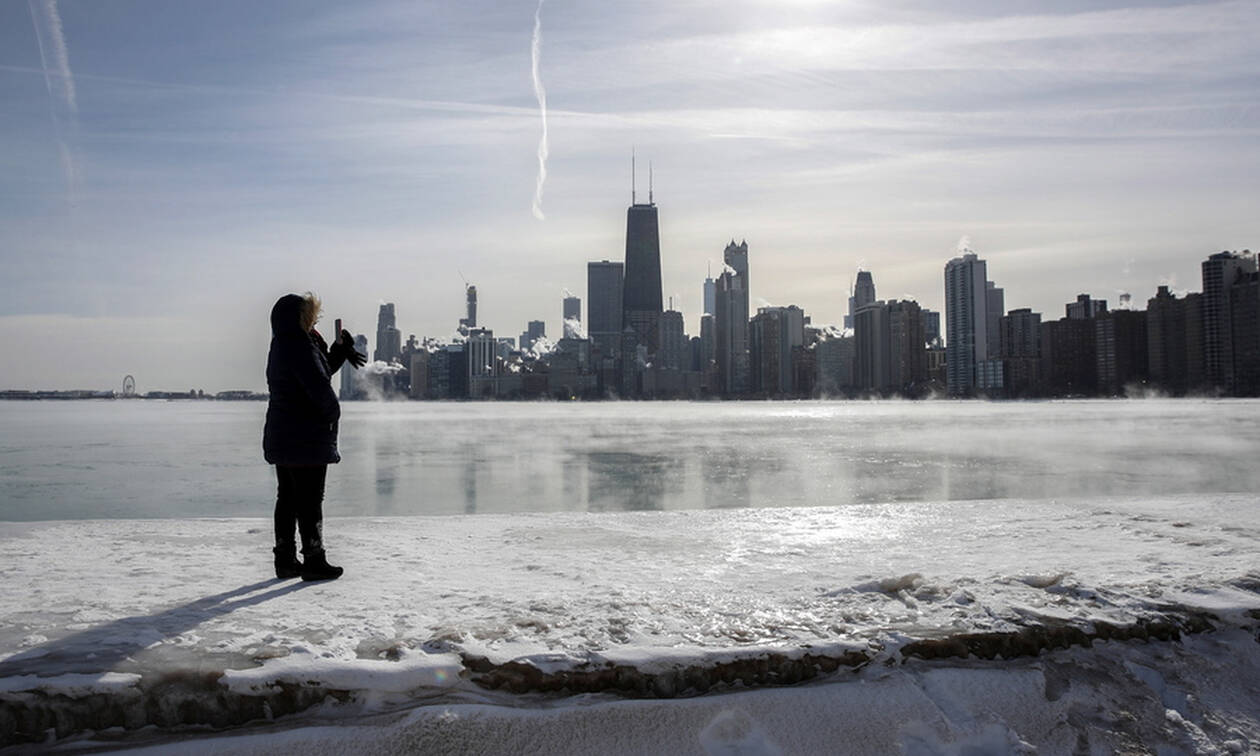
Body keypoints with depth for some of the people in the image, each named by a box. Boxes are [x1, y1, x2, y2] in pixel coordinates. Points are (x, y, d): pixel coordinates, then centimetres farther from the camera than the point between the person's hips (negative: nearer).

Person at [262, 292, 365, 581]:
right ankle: (314, 560, 3)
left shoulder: (281, 347, 15)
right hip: (307, 437, -10)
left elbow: (321, 370, 20)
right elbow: (319, 386, -23)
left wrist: (339, 350, 7)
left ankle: (285, 559, 20)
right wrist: (333, 413, -6)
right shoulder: (299, 347, -17)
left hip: (280, 435, 10)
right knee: (310, 500, -3)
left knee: (287, 498, 14)